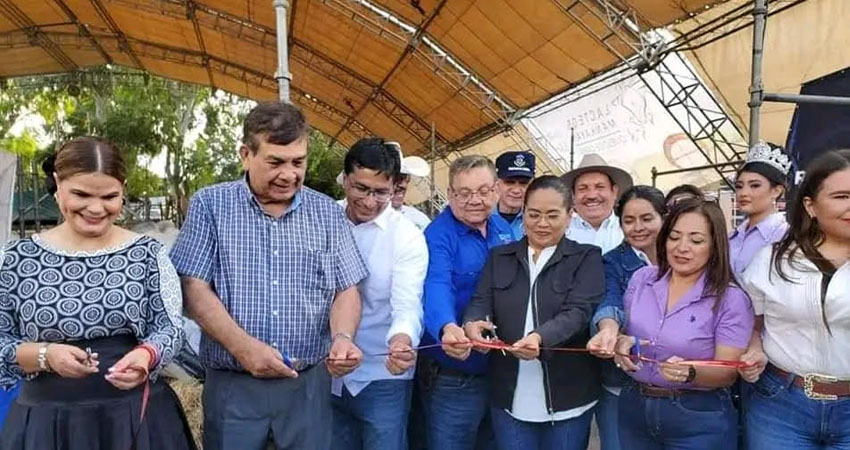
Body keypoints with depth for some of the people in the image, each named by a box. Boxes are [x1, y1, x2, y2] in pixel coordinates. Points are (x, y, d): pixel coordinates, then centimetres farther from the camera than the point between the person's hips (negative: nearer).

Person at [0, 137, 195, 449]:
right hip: (46, 421, 0)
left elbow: (171, 328, -4)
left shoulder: (149, 253, -3)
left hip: (139, 415, 0)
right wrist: (46, 355, -18)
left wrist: (146, 354, -24)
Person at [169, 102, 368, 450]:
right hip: (232, 385, -2)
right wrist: (243, 347, -19)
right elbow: (194, 287, -6)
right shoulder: (211, 205, -2)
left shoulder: (328, 213, 4)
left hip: (308, 384, 2)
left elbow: (346, 290, 4)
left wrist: (342, 337, -16)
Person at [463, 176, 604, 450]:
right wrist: (472, 324, -25)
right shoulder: (500, 257, 8)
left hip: (568, 397, -1)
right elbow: (481, 302, 0)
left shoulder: (586, 257, 0)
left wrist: (540, 337, -33)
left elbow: (578, 312, -14)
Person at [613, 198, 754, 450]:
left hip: (699, 419, -4)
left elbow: (727, 373, -11)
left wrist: (691, 373, -30)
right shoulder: (642, 279, 1)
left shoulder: (731, 299, -11)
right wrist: (620, 343, -13)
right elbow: (620, 328, 9)